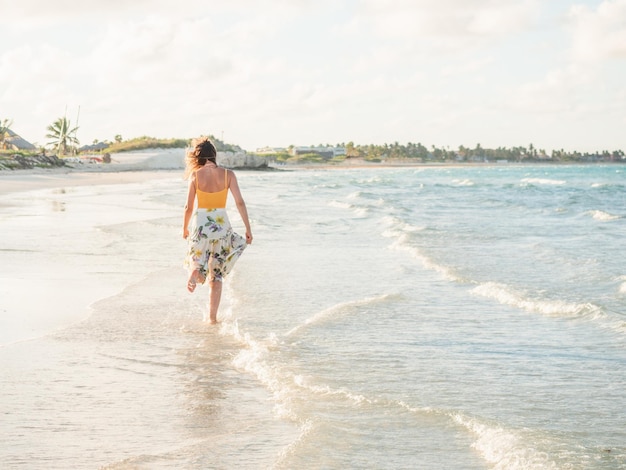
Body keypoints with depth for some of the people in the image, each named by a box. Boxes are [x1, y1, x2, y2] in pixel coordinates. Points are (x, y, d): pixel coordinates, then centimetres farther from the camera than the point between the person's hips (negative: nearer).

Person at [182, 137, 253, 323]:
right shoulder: (228, 174, -3)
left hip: (200, 223, -1)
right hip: (222, 224, 1)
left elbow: (189, 207, -1)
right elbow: (239, 202, -6)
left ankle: (195, 271, -14)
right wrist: (248, 228, 1)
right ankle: (212, 317, 11)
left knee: (198, 261, 23)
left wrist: (185, 228, 15)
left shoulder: (195, 175, -5)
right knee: (216, 275, 13)